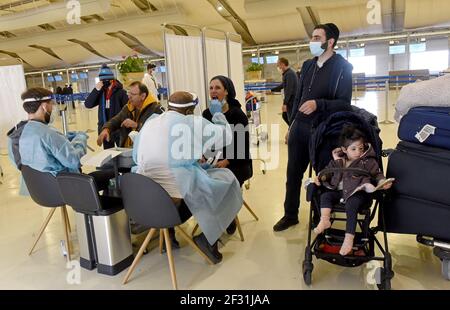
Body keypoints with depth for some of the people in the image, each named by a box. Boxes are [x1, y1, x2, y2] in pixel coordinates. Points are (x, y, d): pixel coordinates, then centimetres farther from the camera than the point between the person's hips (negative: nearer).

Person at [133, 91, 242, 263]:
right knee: (227, 178, 12)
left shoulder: (150, 122, 9)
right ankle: (208, 237, 10)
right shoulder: (193, 123, -4)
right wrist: (219, 115, 23)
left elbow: (136, 157, 17)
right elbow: (226, 137, 4)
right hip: (179, 193, -5)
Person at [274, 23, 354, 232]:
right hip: (299, 127, 6)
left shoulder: (342, 67, -7)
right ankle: (290, 215, 26)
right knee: (293, 173, 10)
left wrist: (318, 104, -27)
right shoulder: (307, 65, 12)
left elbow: (344, 104, -12)